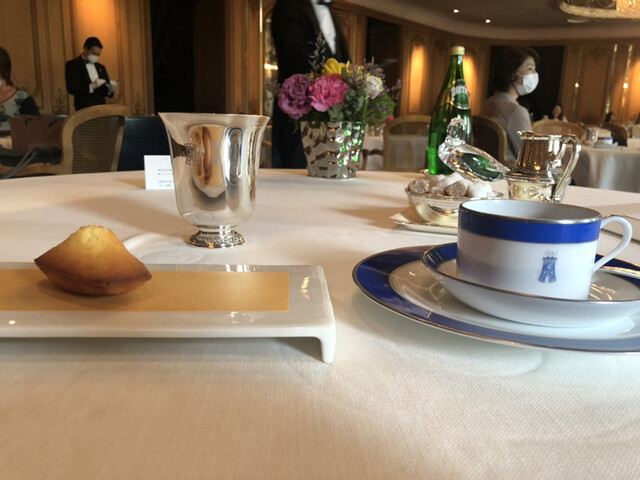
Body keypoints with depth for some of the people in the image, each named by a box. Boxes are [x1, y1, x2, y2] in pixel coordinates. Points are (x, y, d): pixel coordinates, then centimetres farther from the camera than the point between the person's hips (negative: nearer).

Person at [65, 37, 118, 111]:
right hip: (85, 110, -5)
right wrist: (91, 86, -22)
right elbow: (72, 89, -10)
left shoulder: (100, 67, 18)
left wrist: (110, 88, -7)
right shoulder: (72, 65, 1)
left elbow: (107, 92, 16)